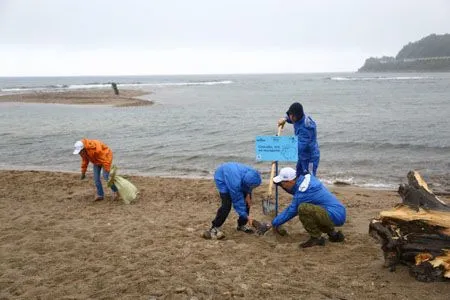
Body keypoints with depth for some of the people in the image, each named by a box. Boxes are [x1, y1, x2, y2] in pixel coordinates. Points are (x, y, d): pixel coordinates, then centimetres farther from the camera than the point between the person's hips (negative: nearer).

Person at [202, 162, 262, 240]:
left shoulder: (252, 174, -30)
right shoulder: (235, 182, -44)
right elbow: (237, 201, -31)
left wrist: (248, 194, -11)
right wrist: (246, 216, -27)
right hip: (222, 178, -7)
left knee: (247, 201, 1)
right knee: (227, 204, -21)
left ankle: (242, 225, 17)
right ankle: (214, 229, -12)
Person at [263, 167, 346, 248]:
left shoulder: (303, 192, -19)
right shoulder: (307, 178, 6)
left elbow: (291, 211, -8)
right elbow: (295, 190, 26)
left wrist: (273, 224, 2)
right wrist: (282, 184, 11)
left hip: (334, 216, -10)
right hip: (339, 214, 10)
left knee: (302, 208, -23)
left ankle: (316, 238, -6)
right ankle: (333, 234, 21)